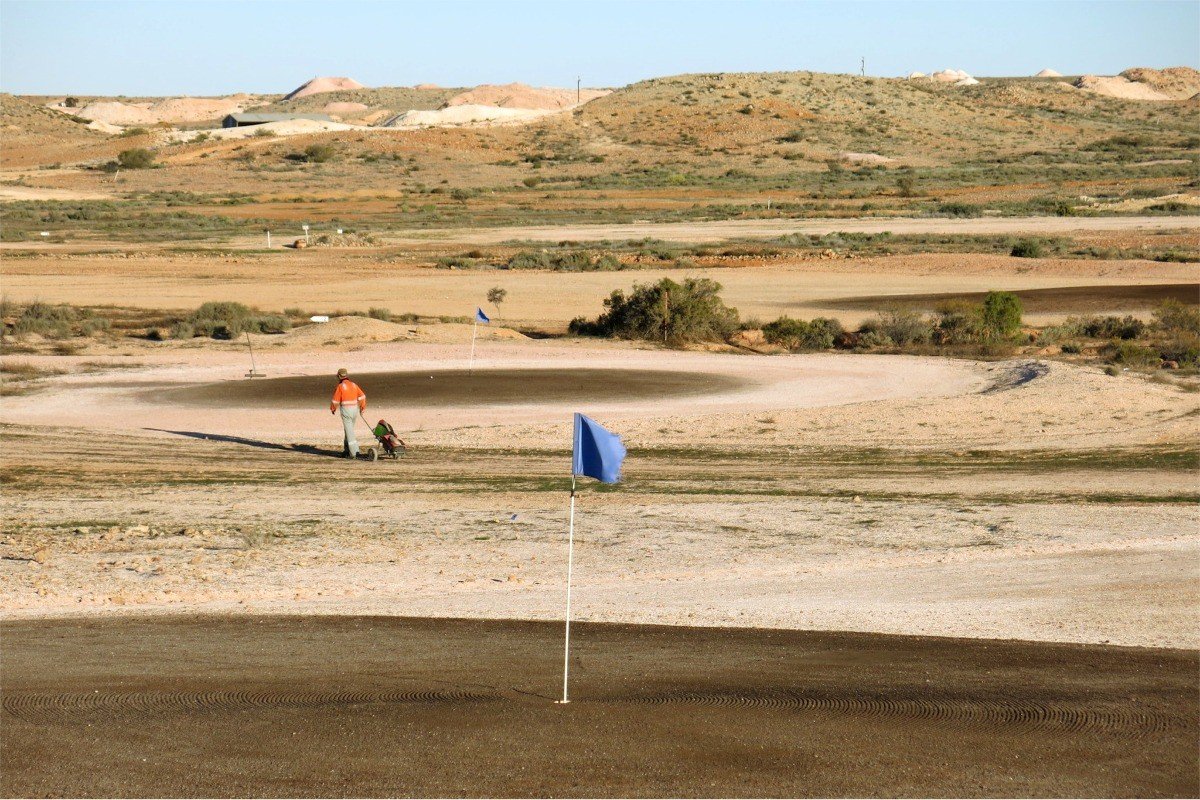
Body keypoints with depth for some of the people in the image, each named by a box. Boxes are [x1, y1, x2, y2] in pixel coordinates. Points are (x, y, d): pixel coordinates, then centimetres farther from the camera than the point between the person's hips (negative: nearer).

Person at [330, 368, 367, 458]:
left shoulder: (340, 386, -10)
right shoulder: (354, 385, 7)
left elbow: (335, 400, -7)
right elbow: (362, 396, 4)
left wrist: (333, 409, 10)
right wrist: (363, 407, 12)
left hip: (345, 409, -6)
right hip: (355, 409, 6)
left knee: (349, 431, -5)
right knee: (349, 430, 19)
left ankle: (354, 452, -9)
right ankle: (346, 450, 25)